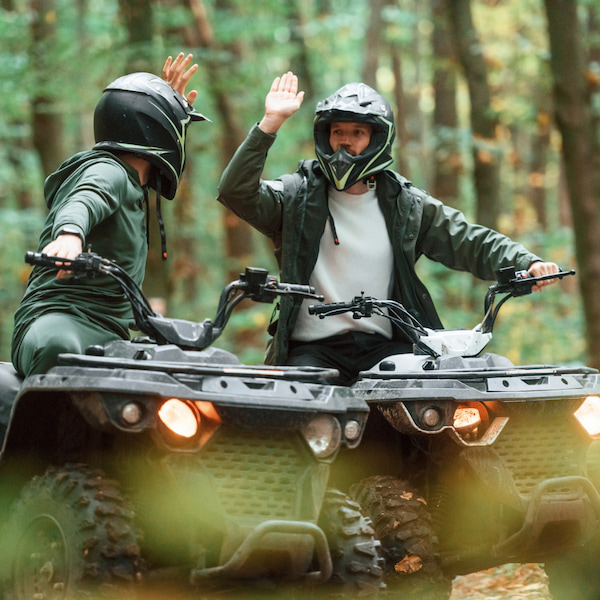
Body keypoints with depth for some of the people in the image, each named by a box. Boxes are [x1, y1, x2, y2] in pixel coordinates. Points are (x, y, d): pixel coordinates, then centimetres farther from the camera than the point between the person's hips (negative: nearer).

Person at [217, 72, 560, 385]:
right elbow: (236, 192, -8)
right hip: (313, 349, -2)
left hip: (384, 347, 2)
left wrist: (525, 263, -4)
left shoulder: (405, 204, 13)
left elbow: (468, 242, 13)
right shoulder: (298, 195, 7)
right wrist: (270, 124, -15)